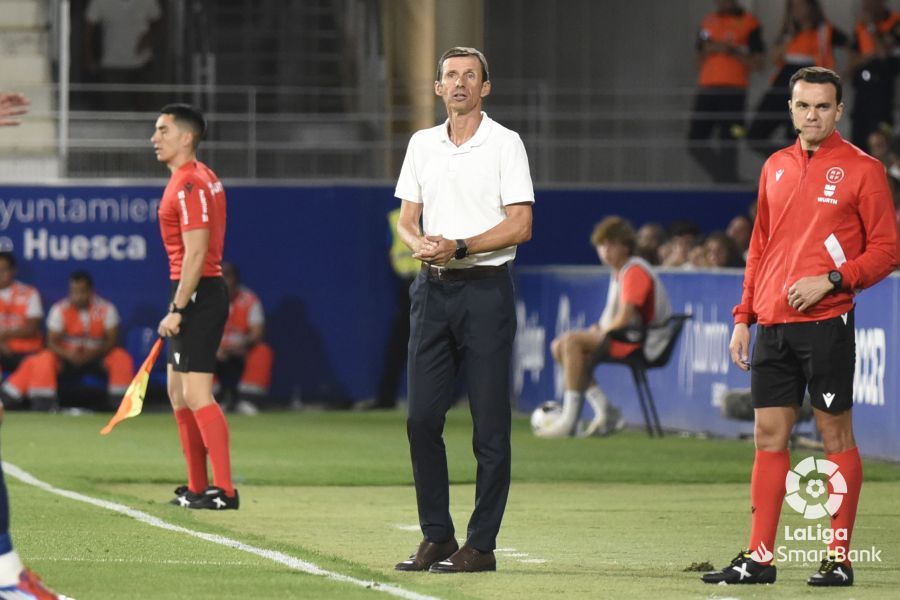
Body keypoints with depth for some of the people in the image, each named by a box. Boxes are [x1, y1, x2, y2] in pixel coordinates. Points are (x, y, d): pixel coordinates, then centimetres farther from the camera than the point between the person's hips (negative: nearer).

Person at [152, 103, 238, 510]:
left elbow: (196, 253, -21)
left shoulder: (189, 185, -16)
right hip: (203, 292, 11)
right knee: (178, 392, 15)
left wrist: (177, 309, -21)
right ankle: (197, 488, 20)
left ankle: (224, 489, -15)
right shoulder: (202, 178, 17)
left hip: (197, 294, -11)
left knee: (196, 394, -13)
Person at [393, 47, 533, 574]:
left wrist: (459, 246, -17)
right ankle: (437, 537, 10)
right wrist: (420, 243, -8)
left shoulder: (505, 144, -2)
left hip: (486, 290, -5)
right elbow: (407, 219, 14)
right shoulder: (422, 144, 13)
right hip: (432, 289, 5)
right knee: (422, 417, 2)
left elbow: (520, 225, -8)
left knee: (490, 426, -4)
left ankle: (482, 545, -1)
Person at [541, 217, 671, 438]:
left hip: (642, 344, -11)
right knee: (559, 347, 6)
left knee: (571, 341, -23)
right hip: (626, 338, 11)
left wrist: (601, 331, -6)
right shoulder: (618, 272, 17)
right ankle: (605, 410, -1)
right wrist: (598, 328, 2)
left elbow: (623, 318, -22)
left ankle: (570, 419, -25)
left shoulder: (635, 271, -14)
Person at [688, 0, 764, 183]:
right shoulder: (708, 23, 17)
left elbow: (757, 63, -2)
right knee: (695, 141, 1)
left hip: (733, 90, -5)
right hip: (707, 89, 5)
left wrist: (732, 52, -12)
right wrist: (707, 50, 1)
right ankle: (724, 177, 14)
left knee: (727, 141, -12)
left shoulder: (748, 23, 2)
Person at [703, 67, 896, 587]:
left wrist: (830, 280, -15)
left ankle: (840, 558, 3)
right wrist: (744, 317, 14)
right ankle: (759, 557, 8)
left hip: (826, 323, -6)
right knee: (770, 436, 5)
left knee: (836, 436, -1)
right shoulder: (776, 168, 15)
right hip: (773, 324, 6)